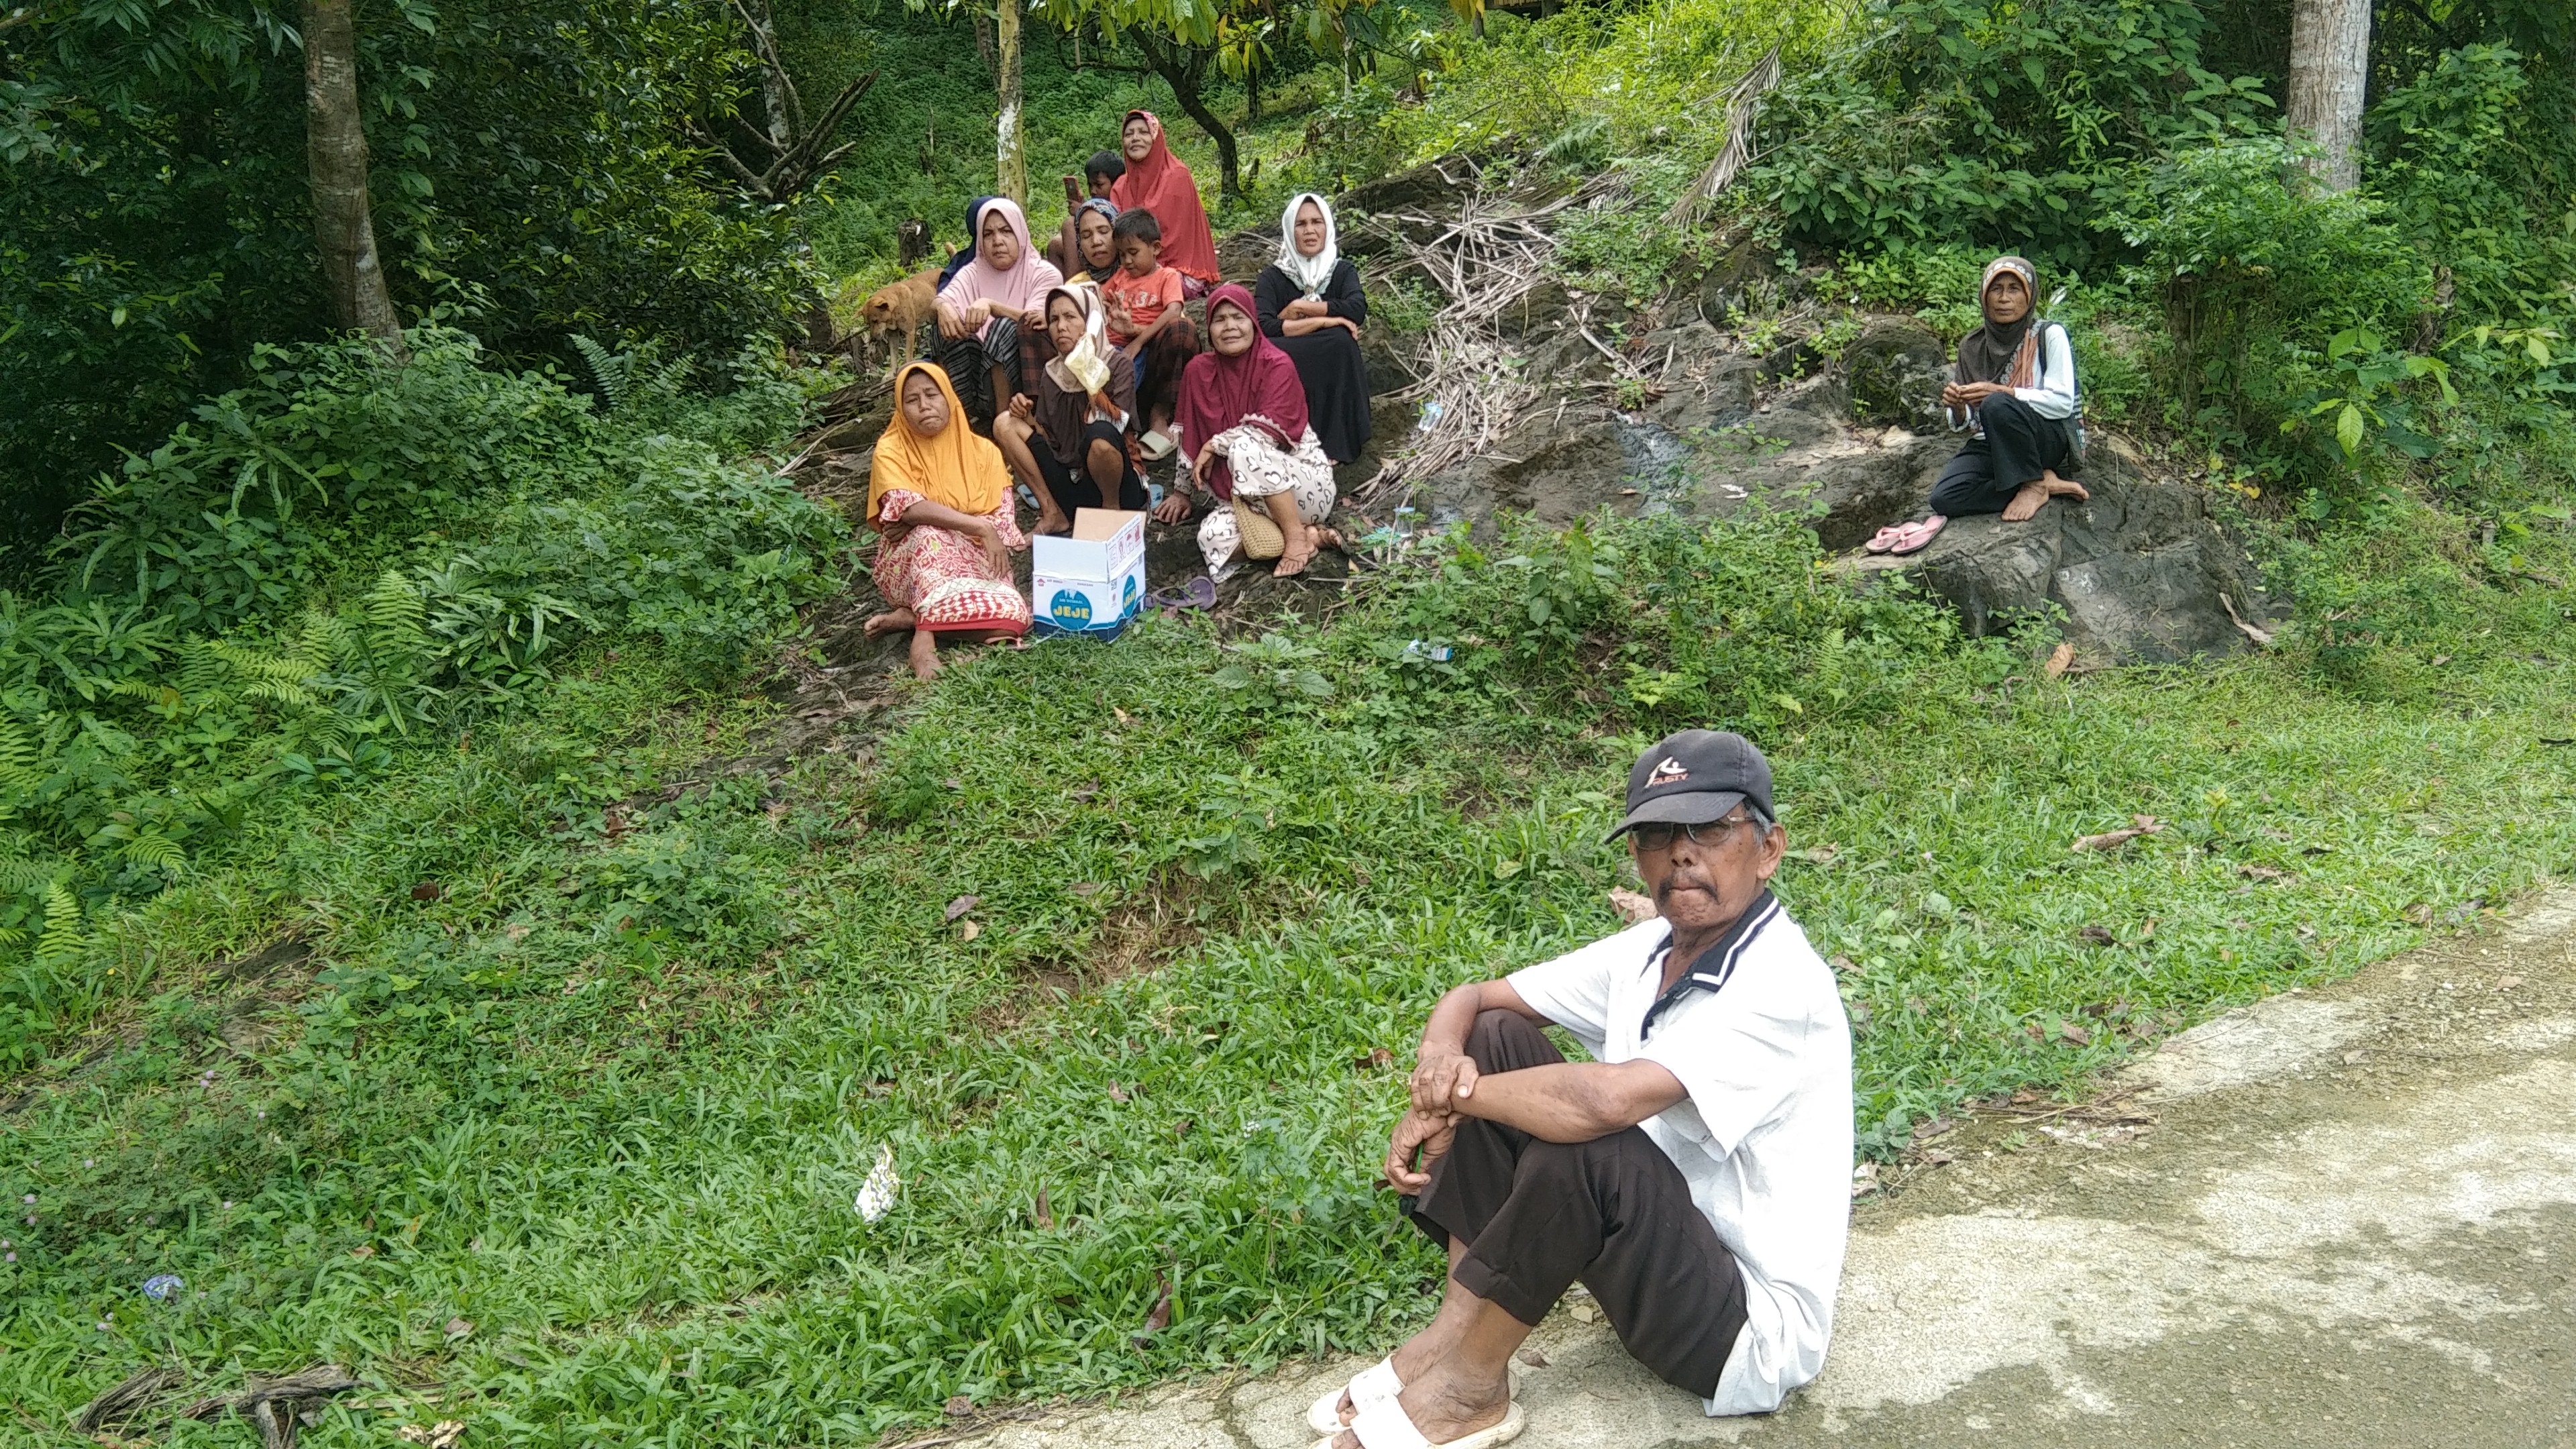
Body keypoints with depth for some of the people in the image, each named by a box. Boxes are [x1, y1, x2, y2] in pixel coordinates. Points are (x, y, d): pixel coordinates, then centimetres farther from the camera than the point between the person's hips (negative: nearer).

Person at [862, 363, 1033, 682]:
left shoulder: (982, 451, 3)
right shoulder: (891, 450, -4)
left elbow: (1000, 520, -8)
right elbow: (907, 507, -22)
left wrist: (918, 522, -18)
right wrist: (979, 528, -30)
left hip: (973, 562, 2)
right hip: (909, 563, -2)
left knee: (1012, 616, -29)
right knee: (929, 534, -37)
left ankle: (914, 615, -15)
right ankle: (926, 634, -37)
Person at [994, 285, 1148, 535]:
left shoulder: (1118, 368, -5)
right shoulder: (1051, 374, 8)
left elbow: (1114, 430, -19)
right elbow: (1047, 438, 12)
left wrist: (1093, 382, -25)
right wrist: (1027, 416, -7)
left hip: (1116, 485, -5)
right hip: (1069, 482, 5)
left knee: (1100, 434, -36)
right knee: (1005, 423, -5)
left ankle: (1112, 509, -8)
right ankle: (1052, 513, -4)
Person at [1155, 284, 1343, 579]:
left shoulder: (1277, 365, -10)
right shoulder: (1199, 370, 3)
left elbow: (1270, 429, -21)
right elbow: (1189, 437, 12)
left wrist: (1215, 445, -15)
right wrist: (1181, 491, 16)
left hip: (1306, 482, -4)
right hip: (1245, 496, 4)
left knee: (1245, 447, -35)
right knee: (1212, 538, -28)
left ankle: (1297, 536, -22)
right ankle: (1311, 535, -15)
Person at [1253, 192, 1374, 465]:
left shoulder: (1343, 272, 6)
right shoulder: (1272, 276, 1)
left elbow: (1357, 310, -17)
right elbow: (1263, 327, -18)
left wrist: (1299, 307, -14)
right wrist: (1322, 321, -21)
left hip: (1331, 377, 2)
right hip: (1283, 374, -2)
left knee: (1341, 340, -29)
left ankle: (1333, 443, -25)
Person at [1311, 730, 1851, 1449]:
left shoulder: (1780, 986, -25)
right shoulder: (1646, 952, 0)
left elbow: (1605, 1101, -39)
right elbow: (1472, 997, 7)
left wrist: (1450, 1098, -21)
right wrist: (1442, 1050, -18)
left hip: (1750, 1334, -8)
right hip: (1657, 1255, 8)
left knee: (1581, 1144, -34)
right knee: (1495, 1039, -3)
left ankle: (1464, 1387, -11)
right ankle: (1455, 1342, -7)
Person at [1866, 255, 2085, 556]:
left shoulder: (2049, 335, -5)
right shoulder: (1972, 347, 8)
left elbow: (2063, 403, -14)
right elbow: (1964, 425, 8)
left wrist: (2001, 392, -25)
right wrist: (1957, 409, -17)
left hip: (2049, 438, -4)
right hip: (1991, 443, 4)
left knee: (1996, 406, -35)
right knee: (1943, 498, -24)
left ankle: (2034, 485, -16)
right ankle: (2045, 480, -12)